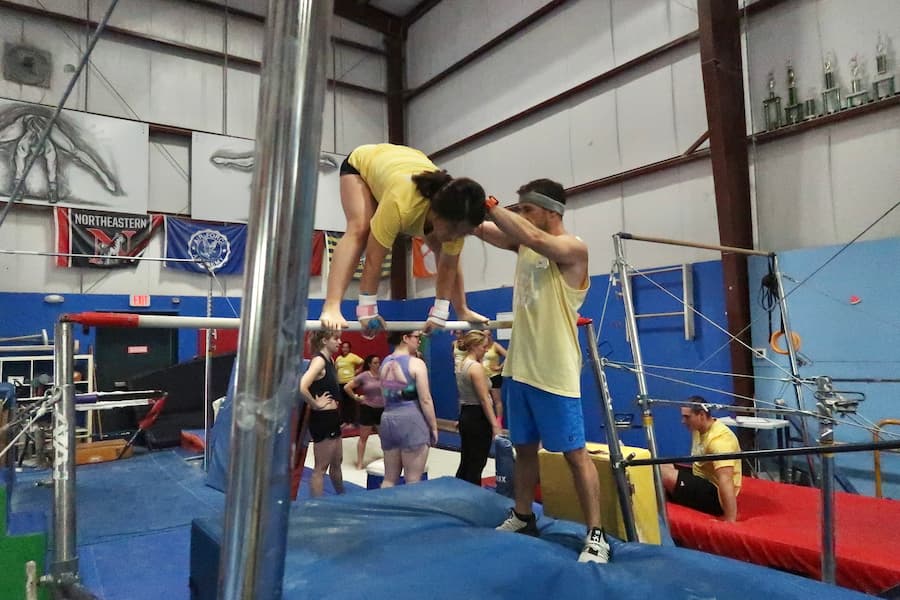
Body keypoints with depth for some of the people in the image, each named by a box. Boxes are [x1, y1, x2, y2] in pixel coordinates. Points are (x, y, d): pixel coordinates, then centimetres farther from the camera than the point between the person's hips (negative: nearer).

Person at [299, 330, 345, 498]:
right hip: (322, 418, -9)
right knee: (321, 467, 2)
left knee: (337, 461, 23)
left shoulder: (330, 360, 8)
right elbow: (302, 387, -34)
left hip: (332, 417, 9)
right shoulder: (319, 360, -19)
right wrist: (315, 404, -20)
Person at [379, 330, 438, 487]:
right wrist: (434, 427, -2)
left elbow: (385, 397, 15)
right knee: (413, 481, 2)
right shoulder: (416, 363, -9)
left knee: (389, 478, 13)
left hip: (388, 419, 7)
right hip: (411, 420, -6)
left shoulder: (385, 363, 10)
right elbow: (425, 400, -10)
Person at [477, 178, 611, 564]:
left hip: (554, 372, -7)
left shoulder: (573, 248, -11)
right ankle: (522, 518, 32)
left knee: (575, 453, 0)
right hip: (519, 367, 7)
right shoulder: (523, 243, 11)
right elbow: (482, 230, 2)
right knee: (524, 448, 17)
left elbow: (535, 238, -29)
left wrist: (488, 204, -26)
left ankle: (596, 536, 10)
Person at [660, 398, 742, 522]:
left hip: (715, 495, -10)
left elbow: (726, 481, -36)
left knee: (661, 473, -25)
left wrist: (730, 521, -40)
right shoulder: (699, 429, 4)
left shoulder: (719, 439, -27)